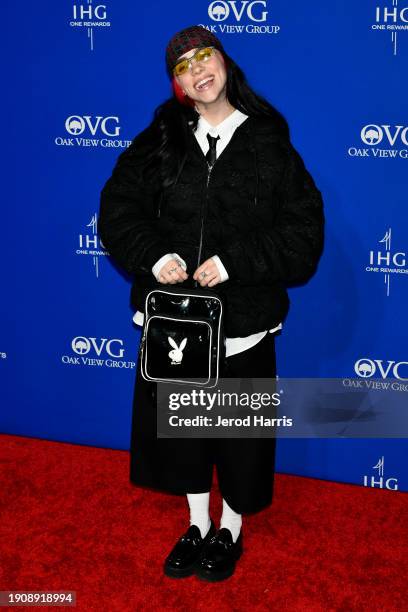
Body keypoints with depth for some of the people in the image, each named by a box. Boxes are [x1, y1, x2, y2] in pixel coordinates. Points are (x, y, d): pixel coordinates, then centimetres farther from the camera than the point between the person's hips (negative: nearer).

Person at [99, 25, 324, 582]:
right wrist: (152, 255, -15)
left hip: (243, 319, -2)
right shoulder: (160, 140, 3)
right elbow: (118, 207, 3)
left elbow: (303, 232, -8)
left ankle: (230, 532, 34)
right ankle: (197, 525, 38)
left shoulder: (269, 143, -4)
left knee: (240, 429, 10)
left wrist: (234, 261, -19)